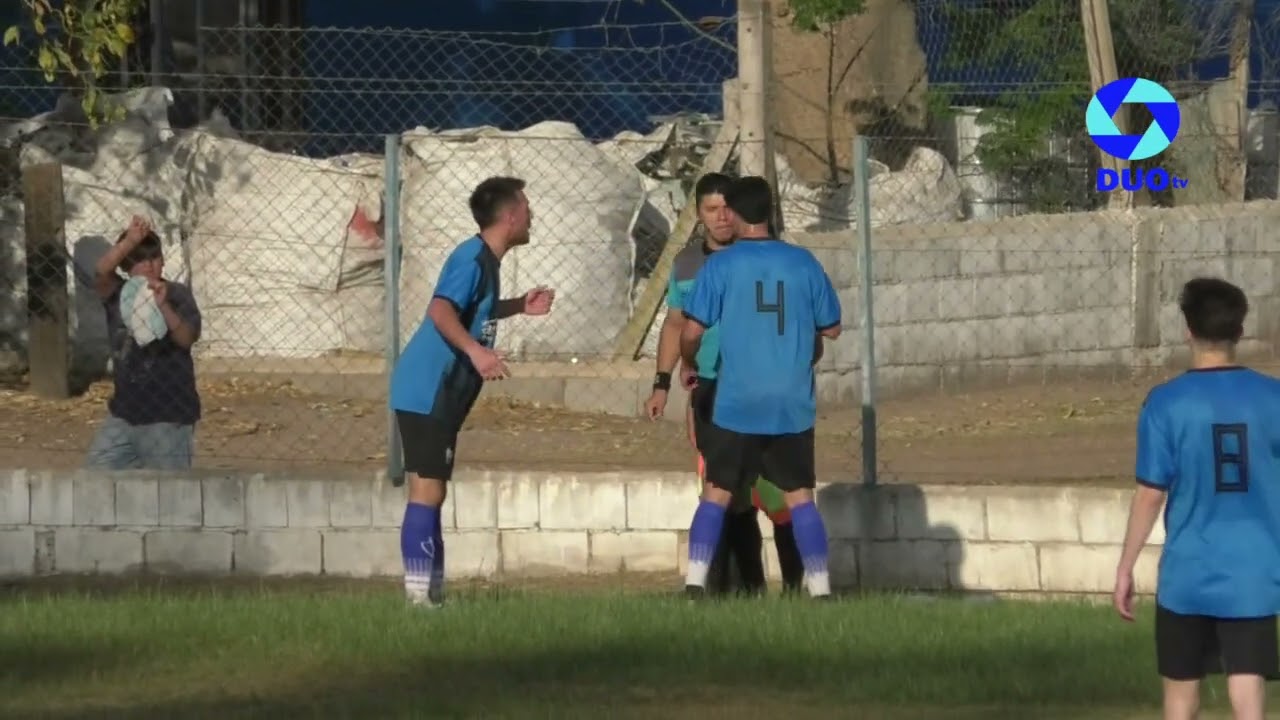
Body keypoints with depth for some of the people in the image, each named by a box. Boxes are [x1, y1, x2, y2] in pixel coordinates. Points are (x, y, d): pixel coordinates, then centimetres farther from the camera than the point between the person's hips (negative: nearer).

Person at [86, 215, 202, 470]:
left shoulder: (177, 295, -5)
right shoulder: (118, 294, 4)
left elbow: (188, 338, -20)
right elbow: (101, 272, -17)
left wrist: (163, 306, -37)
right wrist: (129, 242, -32)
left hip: (168, 413, -5)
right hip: (124, 411, 5)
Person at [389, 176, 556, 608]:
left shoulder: (484, 260, 15)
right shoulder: (471, 258, -15)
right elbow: (441, 310, -30)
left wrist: (518, 307, 25)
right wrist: (475, 351, -41)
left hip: (437, 396, 10)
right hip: (427, 393, -10)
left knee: (430, 491, 13)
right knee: (427, 490, -11)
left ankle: (430, 590, 19)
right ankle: (420, 591, -13)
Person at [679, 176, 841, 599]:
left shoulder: (720, 266, -5)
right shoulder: (802, 263, 2)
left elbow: (691, 332, -10)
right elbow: (831, 328, 10)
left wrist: (690, 365, 11)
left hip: (737, 405, -2)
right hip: (794, 406, 2)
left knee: (716, 494, 8)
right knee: (800, 496, 9)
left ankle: (695, 584, -2)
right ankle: (820, 589, 3)